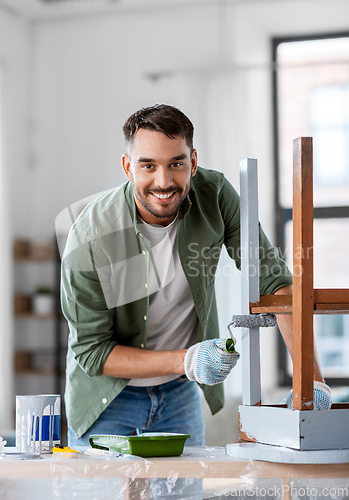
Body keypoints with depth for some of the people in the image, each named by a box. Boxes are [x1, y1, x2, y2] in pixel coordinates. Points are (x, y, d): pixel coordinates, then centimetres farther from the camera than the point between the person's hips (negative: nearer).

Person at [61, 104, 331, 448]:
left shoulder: (214, 194, -17)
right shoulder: (89, 238, -27)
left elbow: (272, 277, -17)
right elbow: (91, 351, -20)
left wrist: (311, 378, -27)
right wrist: (185, 361, -32)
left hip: (180, 394, 3)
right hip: (109, 399, -3)